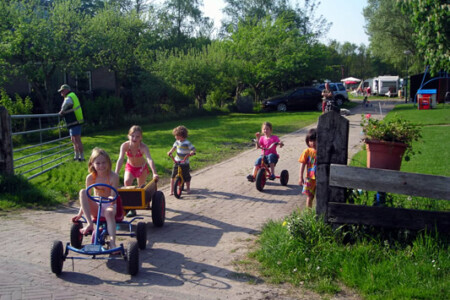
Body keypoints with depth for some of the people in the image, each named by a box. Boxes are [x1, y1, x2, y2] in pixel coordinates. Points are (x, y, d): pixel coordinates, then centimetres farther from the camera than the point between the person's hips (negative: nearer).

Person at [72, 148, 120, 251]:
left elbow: (113, 196, -15)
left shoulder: (113, 176, -11)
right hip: (96, 207, 3)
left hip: (109, 205, -3)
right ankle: (90, 224, -31)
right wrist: (80, 213, -3)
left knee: (109, 213, -40)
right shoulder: (90, 177, -3)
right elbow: (86, 197, 2)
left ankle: (112, 243, -45)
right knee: (82, 192, -24)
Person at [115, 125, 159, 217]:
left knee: (141, 187, 6)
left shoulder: (143, 147, -32)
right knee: (127, 182, -23)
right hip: (130, 167, 1)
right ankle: (131, 208, -15)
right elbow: (120, 159, -35)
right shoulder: (125, 146, -27)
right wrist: (116, 174, -47)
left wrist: (154, 173, -60)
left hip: (142, 167, -1)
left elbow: (149, 159, -46)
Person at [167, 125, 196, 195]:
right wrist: (170, 151, -9)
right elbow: (174, 147, 10)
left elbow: (193, 149, -14)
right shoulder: (177, 141, 2)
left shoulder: (187, 143, -14)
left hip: (185, 163, -4)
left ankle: (188, 188, 27)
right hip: (177, 162, 4)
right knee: (173, 176, -1)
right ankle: (171, 190, 7)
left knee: (186, 176, 5)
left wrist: (192, 152, -35)